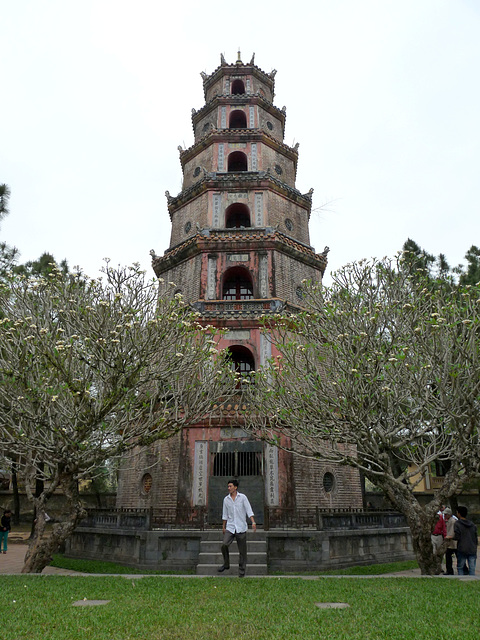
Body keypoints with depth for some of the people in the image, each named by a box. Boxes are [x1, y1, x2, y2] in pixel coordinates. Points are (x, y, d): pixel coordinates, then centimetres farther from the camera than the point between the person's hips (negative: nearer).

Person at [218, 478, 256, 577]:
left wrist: (253, 522, -19)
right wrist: (223, 527, 18)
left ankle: (241, 571, 16)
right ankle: (226, 564, 5)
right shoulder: (226, 499, 6)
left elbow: (249, 511, -8)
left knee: (242, 550, 2)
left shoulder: (243, 497, -3)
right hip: (230, 528, 2)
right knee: (224, 545, -17)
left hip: (241, 528, -2)